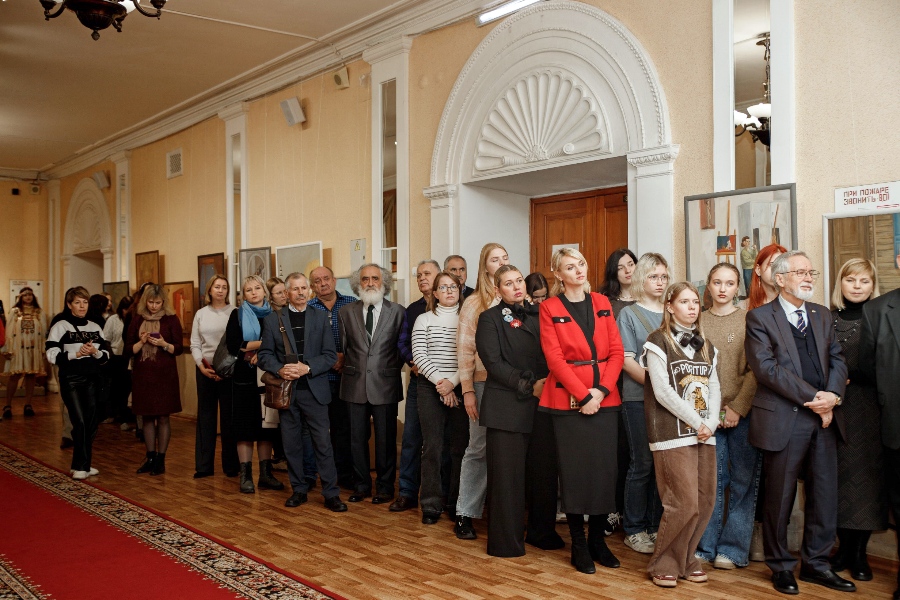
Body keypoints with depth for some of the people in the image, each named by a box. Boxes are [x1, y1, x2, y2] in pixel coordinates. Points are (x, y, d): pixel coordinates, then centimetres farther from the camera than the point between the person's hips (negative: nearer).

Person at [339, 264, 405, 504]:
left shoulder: (397, 312, 1)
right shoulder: (346, 312, 6)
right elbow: (343, 347, 11)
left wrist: (391, 371, 1)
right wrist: (349, 369, 4)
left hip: (385, 385, -2)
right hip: (355, 385, 2)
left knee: (385, 439, 5)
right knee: (357, 438, 8)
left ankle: (385, 487, 18)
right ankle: (362, 485, 22)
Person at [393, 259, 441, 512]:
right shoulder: (412, 309, 13)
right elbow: (402, 343, 13)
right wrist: (413, 362, -5)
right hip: (418, 378, 4)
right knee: (411, 437, 4)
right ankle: (407, 493, 12)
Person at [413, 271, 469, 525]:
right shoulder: (424, 319, 7)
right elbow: (418, 355, 0)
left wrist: (452, 382, -11)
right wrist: (439, 381, -10)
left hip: (460, 388, 0)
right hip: (430, 388, 0)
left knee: (460, 446, 1)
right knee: (432, 446, -2)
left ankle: (458, 503, 12)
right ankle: (431, 505, 5)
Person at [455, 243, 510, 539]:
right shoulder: (474, 303, 2)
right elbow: (465, 349, 0)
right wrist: (467, 390, -6)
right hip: (485, 384, -2)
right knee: (479, 449, 3)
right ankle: (465, 514, 14)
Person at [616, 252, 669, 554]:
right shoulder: (629, 314, 2)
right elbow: (627, 360, -6)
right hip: (638, 397, -4)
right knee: (642, 464, -1)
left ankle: (655, 526, 17)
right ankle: (634, 529, 11)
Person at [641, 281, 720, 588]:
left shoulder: (705, 345, 16)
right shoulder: (658, 341, -3)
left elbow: (714, 387, 11)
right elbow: (662, 391, -11)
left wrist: (712, 423, -6)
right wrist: (697, 423, -11)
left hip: (705, 433, 6)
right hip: (673, 433, -6)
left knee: (705, 501, 3)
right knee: (684, 503, -9)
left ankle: (686, 558, 20)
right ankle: (664, 564, 8)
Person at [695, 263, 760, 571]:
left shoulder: (749, 320, 2)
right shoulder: (698, 322, 8)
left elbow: (755, 370, -4)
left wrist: (738, 408, -12)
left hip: (743, 413, -1)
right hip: (708, 414, 1)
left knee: (743, 481, 3)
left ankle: (733, 549, 11)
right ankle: (706, 546, 12)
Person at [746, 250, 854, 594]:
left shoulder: (822, 315, 16)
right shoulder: (760, 318, -3)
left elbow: (837, 359, 10)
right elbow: (766, 367, -14)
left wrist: (832, 395, -10)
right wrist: (813, 397, -16)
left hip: (824, 418, 6)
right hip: (783, 420, -5)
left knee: (825, 495, 9)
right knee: (780, 498, 5)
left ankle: (816, 563, 24)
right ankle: (781, 566, 20)